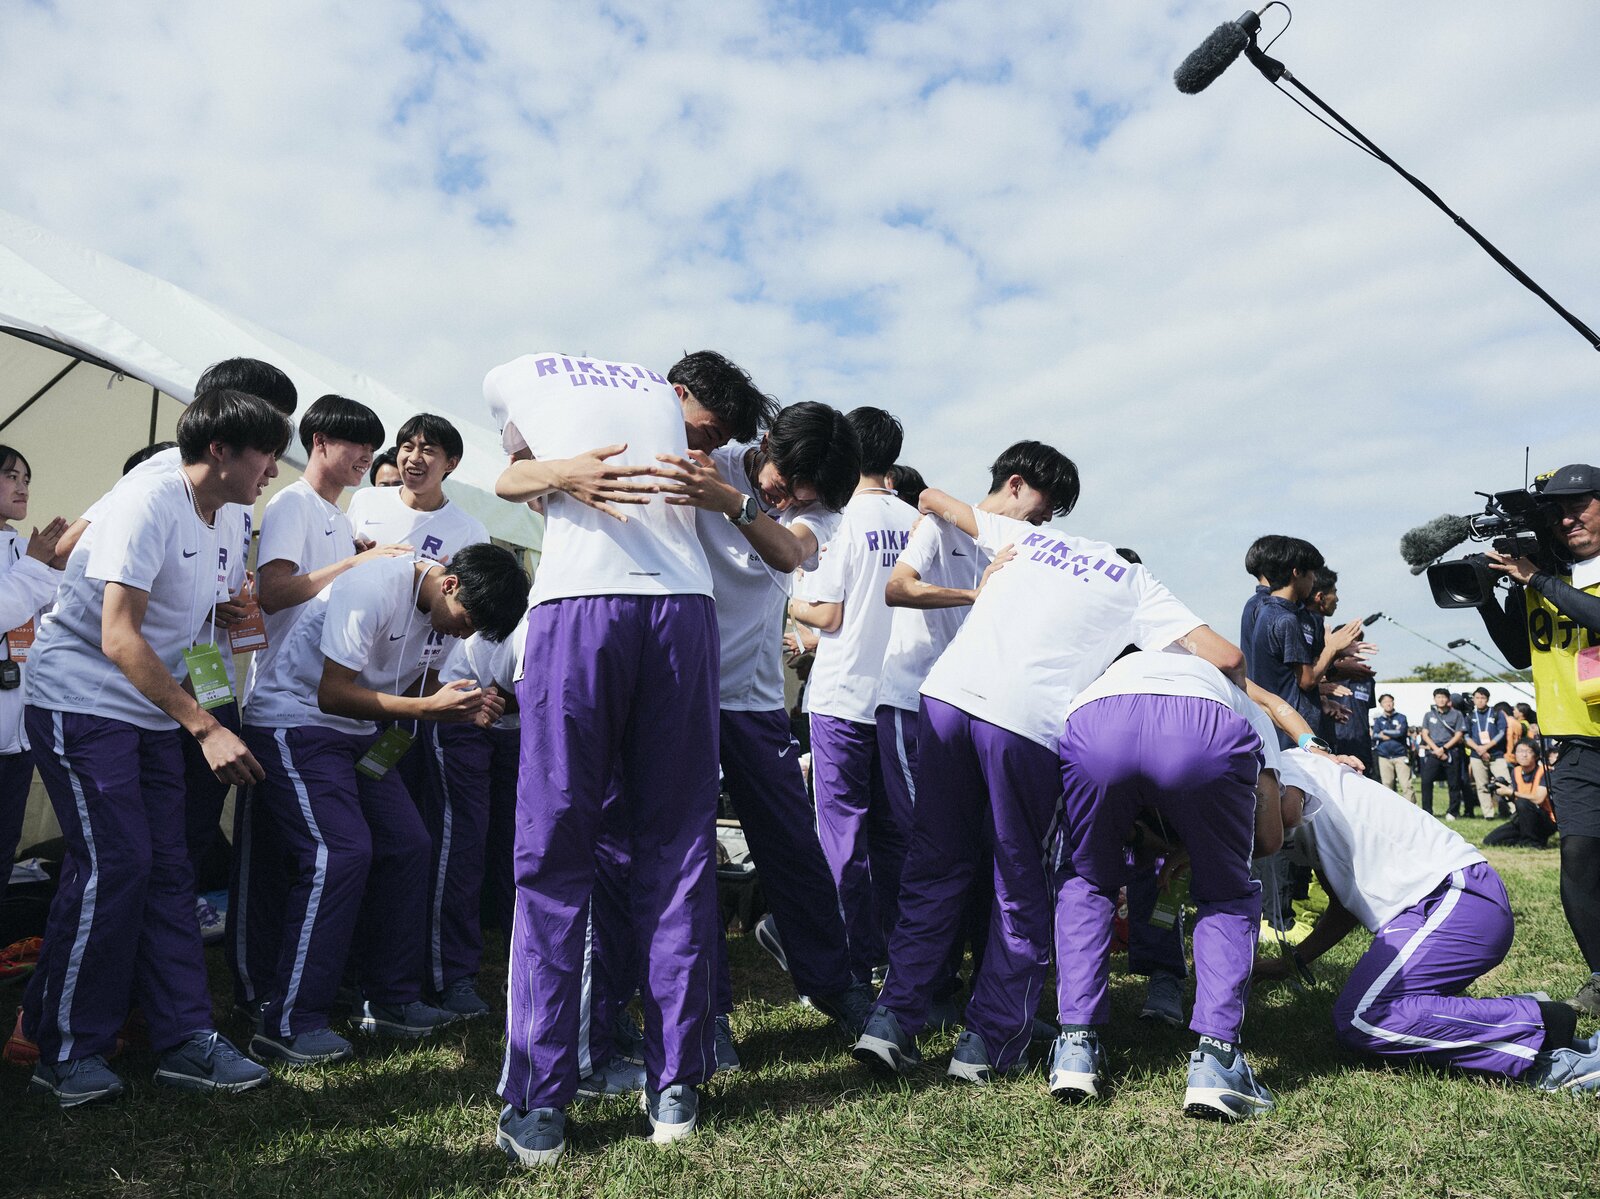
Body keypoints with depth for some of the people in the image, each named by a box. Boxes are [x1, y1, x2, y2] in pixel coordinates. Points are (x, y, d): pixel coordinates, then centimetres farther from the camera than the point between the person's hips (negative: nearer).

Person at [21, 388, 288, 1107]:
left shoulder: (216, 521, 11)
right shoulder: (152, 500, -18)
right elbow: (118, 637, -25)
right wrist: (205, 727, -29)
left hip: (151, 715, 8)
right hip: (81, 704, -8)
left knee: (167, 869, 4)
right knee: (112, 866, -11)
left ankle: (185, 1040, 7)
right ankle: (64, 1053, 5)